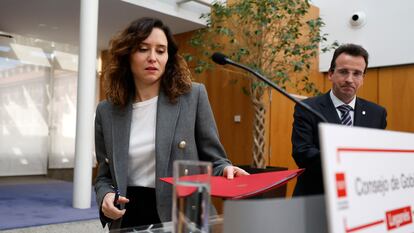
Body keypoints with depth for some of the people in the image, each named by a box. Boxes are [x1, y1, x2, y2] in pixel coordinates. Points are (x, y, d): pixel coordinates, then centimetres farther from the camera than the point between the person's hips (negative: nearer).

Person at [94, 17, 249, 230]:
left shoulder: (193, 96, -5)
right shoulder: (107, 111, 4)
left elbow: (212, 160, -1)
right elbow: (104, 176, 11)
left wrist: (225, 170, -23)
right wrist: (106, 196, -11)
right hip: (127, 220, 3)